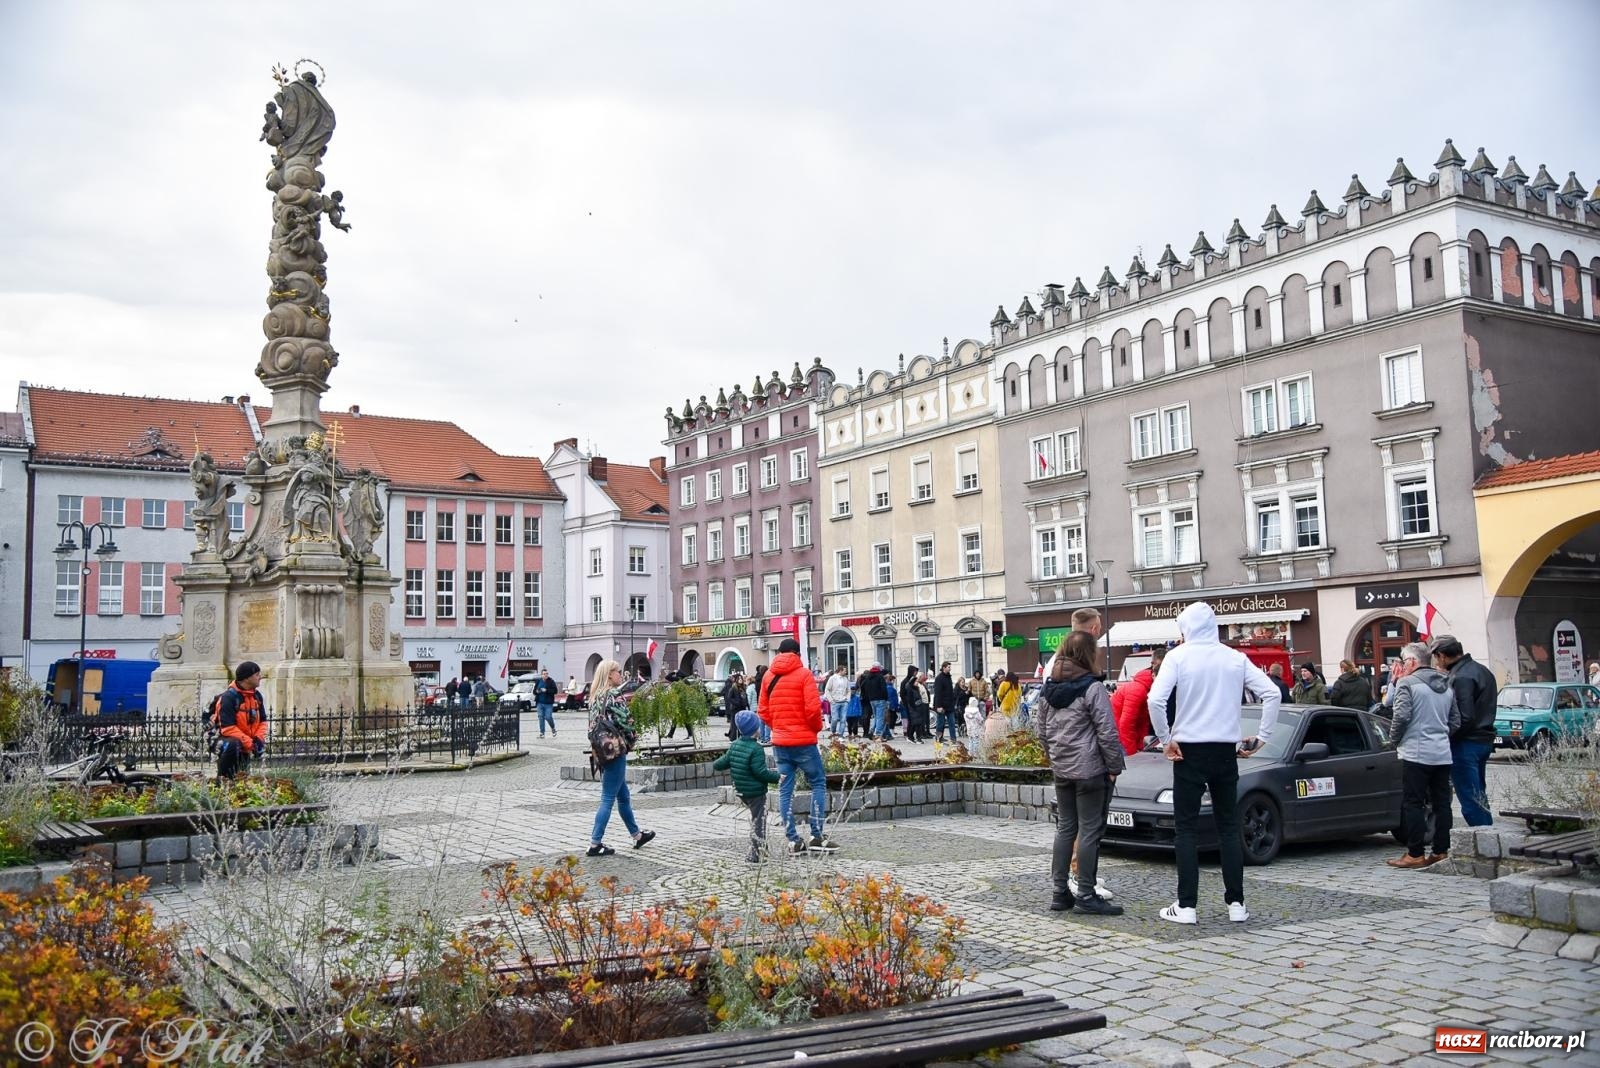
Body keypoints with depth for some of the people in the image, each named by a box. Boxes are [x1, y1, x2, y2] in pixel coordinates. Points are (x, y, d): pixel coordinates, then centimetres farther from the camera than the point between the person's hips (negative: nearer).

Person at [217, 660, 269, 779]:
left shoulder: (256, 695, 5)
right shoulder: (229, 697, -19)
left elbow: (262, 721, 11)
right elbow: (228, 727, -23)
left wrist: (259, 739, -9)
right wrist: (249, 743, -25)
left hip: (249, 742, 8)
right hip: (227, 738, -8)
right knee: (233, 745, -37)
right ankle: (222, 778, -23)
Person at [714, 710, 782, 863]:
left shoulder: (735, 745, 3)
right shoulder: (756, 749, -20)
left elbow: (725, 761, 12)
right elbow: (760, 772, -22)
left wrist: (716, 765, 33)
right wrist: (777, 777, -10)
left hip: (740, 791, 8)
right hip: (756, 792, -8)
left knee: (756, 818, 21)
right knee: (758, 820, 0)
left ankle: (761, 846, 26)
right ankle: (755, 853, -1)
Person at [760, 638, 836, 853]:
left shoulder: (769, 676, 8)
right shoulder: (803, 674, -6)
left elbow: (763, 712, 7)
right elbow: (813, 708, -14)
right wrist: (817, 728, 3)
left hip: (779, 742, 4)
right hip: (804, 740, -4)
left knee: (785, 790, 7)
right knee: (818, 784, 6)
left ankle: (793, 839, 6)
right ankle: (816, 835, 0)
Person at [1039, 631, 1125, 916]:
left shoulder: (1050, 688, 7)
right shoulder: (1092, 688, -14)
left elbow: (1043, 731, 12)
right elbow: (1107, 733, -15)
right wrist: (1115, 766, -7)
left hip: (1061, 770, 7)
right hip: (1090, 770, -7)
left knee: (1065, 828, 13)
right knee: (1089, 831, 0)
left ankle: (1060, 892, 16)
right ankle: (1086, 895, 3)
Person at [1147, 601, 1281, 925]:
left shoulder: (1178, 656, -7)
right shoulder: (1235, 658, 5)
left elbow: (1156, 700, -19)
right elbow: (1272, 694, 0)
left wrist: (1165, 741, -8)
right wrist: (1262, 737, 4)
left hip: (1189, 751, -3)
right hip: (1226, 750, 3)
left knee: (1187, 829, 2)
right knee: (1229, 827, 11)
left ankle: (1186, 905, 0)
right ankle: (1236, 903, 11)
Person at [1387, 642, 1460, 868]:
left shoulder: (1407, 683, -9)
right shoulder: (1447, 686, 15)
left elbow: (1401, 716, -17)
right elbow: (1456, 721, 16)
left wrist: (1396, 740, -2)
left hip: (1416, 754, -7)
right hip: (1443, 754, 7)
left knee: (1413, 804, -2)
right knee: (1441, 803, 10)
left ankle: (1415, 854, -2)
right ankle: (1441, 851, 13)